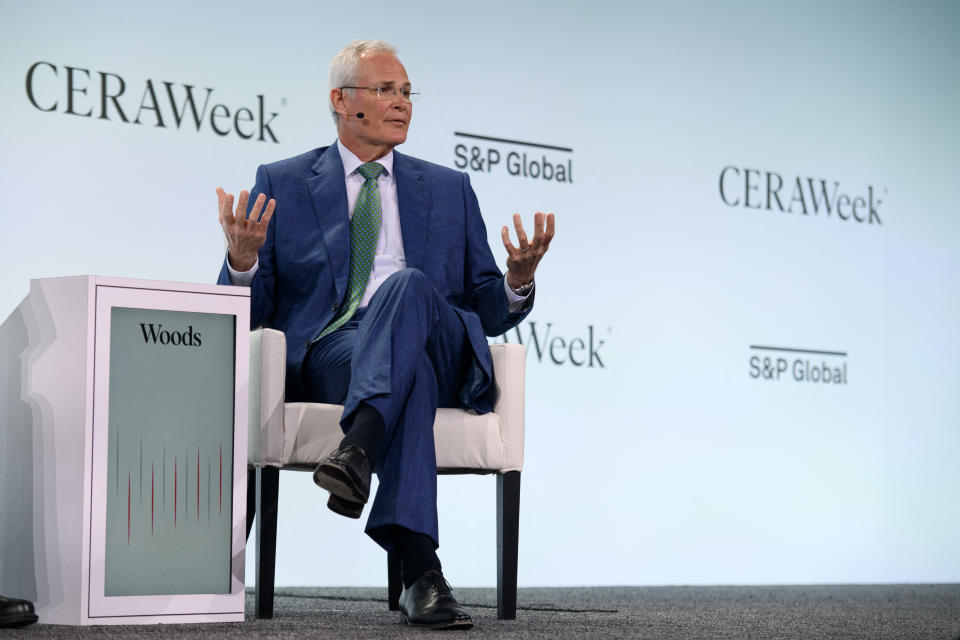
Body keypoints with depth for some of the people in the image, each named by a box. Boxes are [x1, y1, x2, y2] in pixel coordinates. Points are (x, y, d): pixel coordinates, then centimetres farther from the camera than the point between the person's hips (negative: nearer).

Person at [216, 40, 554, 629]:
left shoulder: (449, 190, 24)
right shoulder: (282, 183, 17)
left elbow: (488, 313, 20)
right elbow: (250, 313, 11)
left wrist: (518, 281, -3)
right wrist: (242, 261, -12)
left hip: (438, 353, 2)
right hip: (325, 356, -2)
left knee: (407, 283, -35)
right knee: (411, 375, -39)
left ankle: (359, 448, -54)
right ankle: (421, 573, -49)